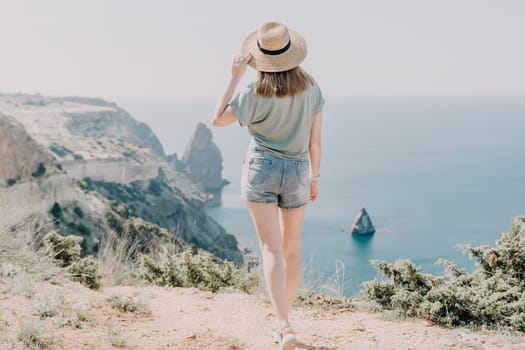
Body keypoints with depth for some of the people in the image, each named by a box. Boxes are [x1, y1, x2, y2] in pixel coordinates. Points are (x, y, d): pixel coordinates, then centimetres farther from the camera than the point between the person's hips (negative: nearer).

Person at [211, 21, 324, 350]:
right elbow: (315, 141, 2)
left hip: (261, 169, -3)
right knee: (292, 251, 15)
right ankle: (285, 316, 29)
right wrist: (315, 177, 14)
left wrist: (235, 77, -2)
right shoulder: (312, 89, -2)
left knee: (271, 249, -7)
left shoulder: (255, 94, -12)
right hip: (296, 172, 3)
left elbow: (218, 119, 0)